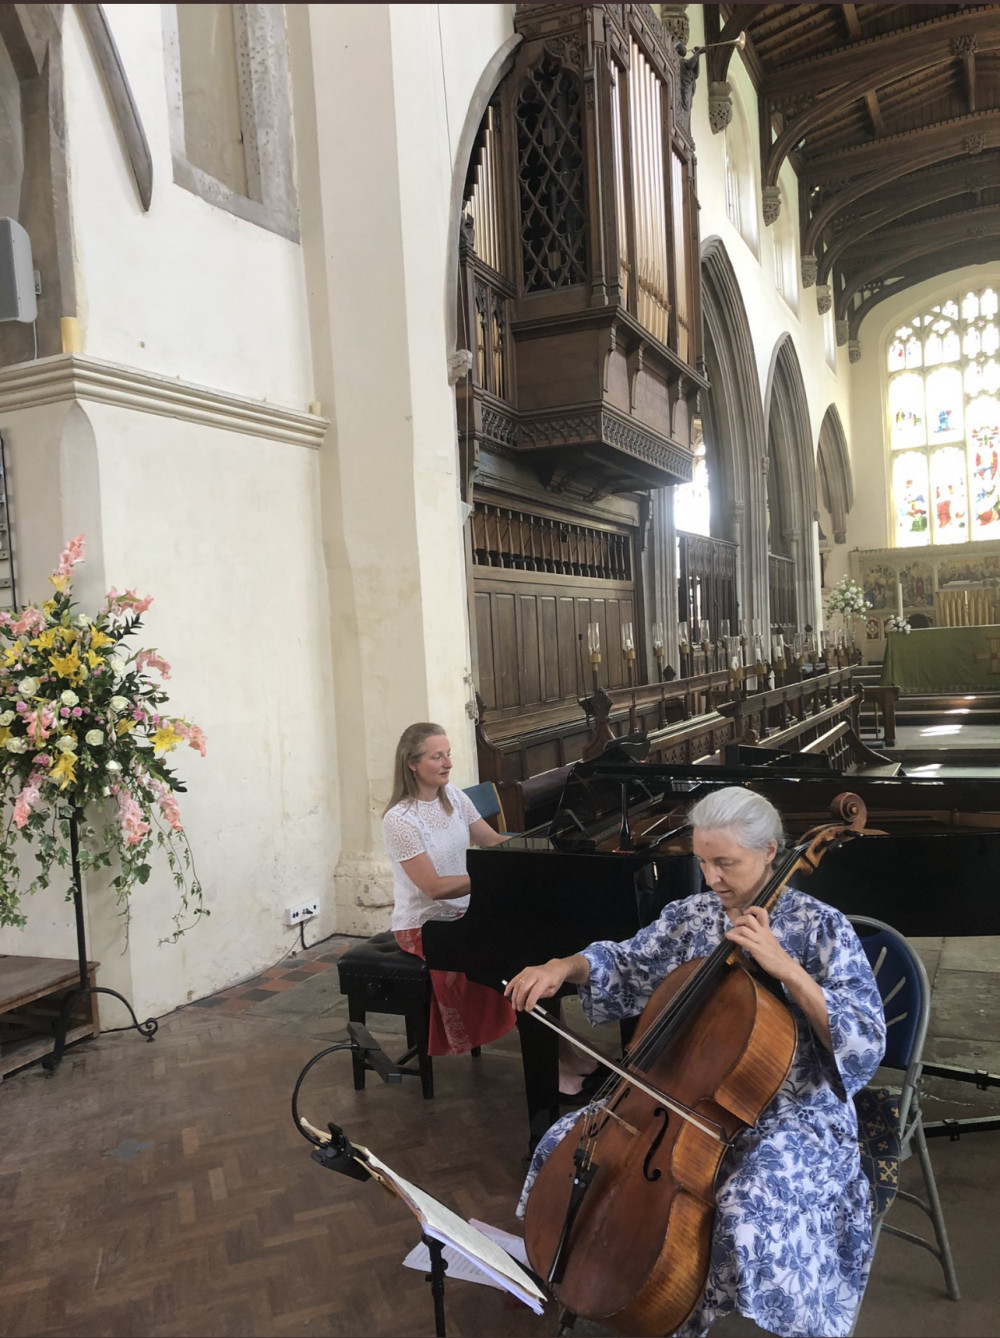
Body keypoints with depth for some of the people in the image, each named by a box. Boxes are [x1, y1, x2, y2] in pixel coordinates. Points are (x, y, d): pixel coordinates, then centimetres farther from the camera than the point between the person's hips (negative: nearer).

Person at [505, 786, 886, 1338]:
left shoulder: (820, 927, -14)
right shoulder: (692, 914, 1)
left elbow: (865, 1043, -21)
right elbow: (626, 965, 14)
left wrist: (785, 967, -32)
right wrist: (565, 967, -6)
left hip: (791, 1111, -5)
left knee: (750, 1208, -33)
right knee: (569, 1141, -5)